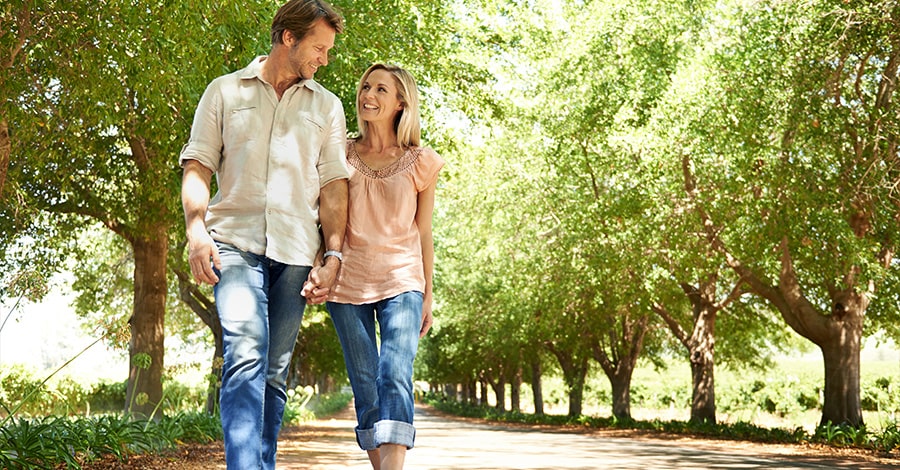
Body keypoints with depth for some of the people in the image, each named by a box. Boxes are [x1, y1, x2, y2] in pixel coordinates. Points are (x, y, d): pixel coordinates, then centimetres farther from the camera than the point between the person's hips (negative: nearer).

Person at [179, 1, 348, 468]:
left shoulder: (326, 105, 17)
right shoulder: (225, 91, 12)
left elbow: (333, 184, 12)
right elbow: (198, 165, 6)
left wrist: (334, 254, 3)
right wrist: (196, 230, -9)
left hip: (295, 249, 3)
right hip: (235, 239, -3)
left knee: (275, 369, 4)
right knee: (246, 351, -21)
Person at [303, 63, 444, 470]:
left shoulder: (420, 163, 6)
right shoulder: (341, 155, 8)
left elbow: (424, 233, 11)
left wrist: (428, 295, 11)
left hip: (401, 282, -2)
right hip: (348, 283, 2)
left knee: (395, 378, -17)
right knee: (364, 386, 3)